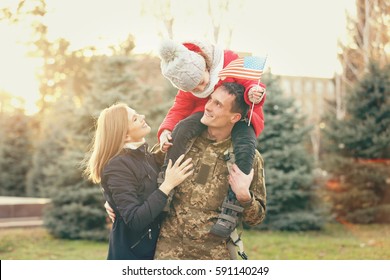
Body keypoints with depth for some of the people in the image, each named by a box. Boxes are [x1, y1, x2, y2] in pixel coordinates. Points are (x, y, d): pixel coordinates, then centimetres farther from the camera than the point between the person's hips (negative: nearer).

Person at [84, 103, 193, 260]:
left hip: (153, 245, 8)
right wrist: (168, 185, -26)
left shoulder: (145, 154, 5)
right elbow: (134, 220, -27)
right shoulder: (117, 166, -20)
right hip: (131, 251, -8)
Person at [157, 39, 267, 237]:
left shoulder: (229, 61, -18)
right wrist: (165, 130, -23)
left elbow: (249, 82, -16)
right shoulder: (187, 86, -4)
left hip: (241, 116, -3)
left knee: (245, 146, -35)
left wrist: (254, 93, -39)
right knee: (182, 128, -26)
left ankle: (231, 208, -33)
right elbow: (179, 110, -4)